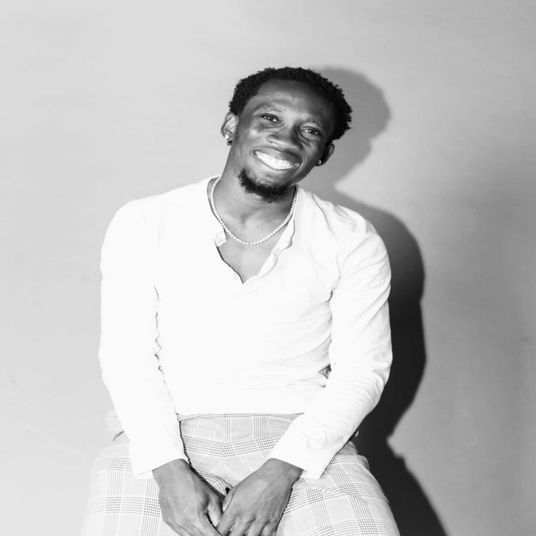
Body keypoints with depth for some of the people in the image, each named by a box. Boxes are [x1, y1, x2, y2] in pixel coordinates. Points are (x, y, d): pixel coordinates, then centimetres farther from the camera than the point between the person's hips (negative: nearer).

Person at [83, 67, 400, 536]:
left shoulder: (353, 242, 3)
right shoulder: (142, 225, 3)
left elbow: (361, 371, 0)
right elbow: (127, 356, 0)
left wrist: (280, 472, -13)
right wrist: (169, 470, -14)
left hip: (303, 443, 0)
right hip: (165, 442, 0)